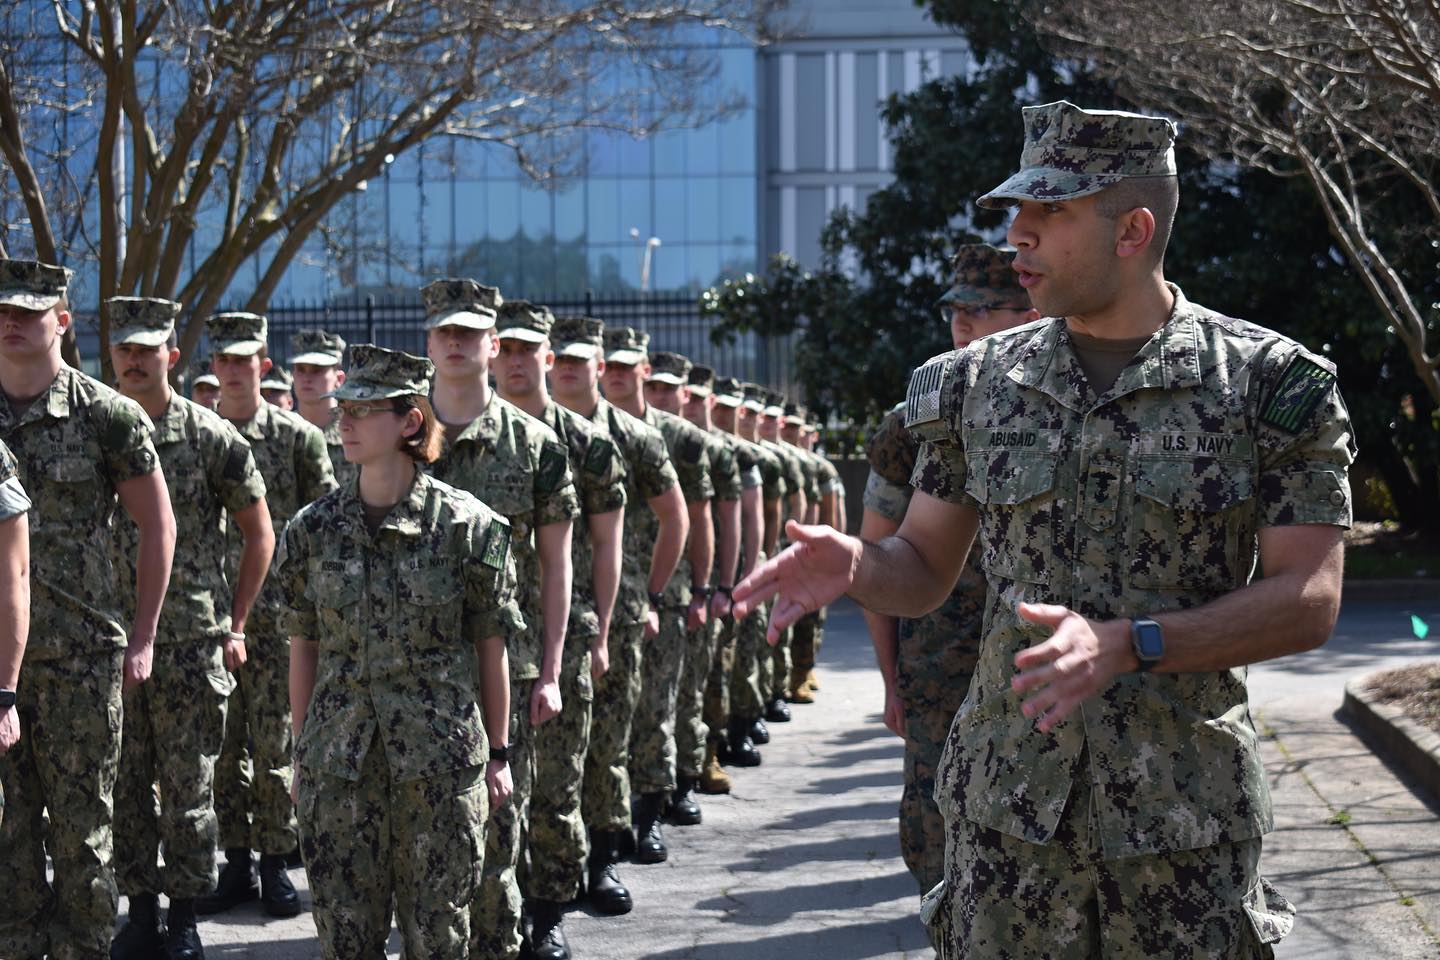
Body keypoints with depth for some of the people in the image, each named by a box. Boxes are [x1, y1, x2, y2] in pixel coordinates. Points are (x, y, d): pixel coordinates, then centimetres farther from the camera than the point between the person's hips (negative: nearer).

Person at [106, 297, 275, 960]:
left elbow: (259, 535, 4)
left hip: (192, 643, -3)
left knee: (188, 786, 3)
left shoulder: (212, 437, -2)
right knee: (124, 783, 7)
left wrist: (234, 624, 1)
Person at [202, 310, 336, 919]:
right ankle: (236, 863, 14)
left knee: (274, 743, 0)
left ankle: (275, 863, 9)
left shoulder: (298, 437, 1)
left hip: (278, 613, -2)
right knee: (221, 744, 5)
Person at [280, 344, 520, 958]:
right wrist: (301, 753, 10)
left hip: (441, 762, -2)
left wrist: (496, 753, 3)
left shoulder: (468, 525, -5)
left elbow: (491, 646, 1)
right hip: (338, 765, 3)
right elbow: (303, 647, 10)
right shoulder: (312, 530, 4)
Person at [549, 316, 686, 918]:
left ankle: (603, 860, 12)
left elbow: (674, 517, 12)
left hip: (615, 614, 0)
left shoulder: (634, 438, 3)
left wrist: (649, 595, 9)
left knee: (608, 740, 3)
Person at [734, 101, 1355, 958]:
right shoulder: (978, 383, 6)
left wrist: (1125, 645, -21)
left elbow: (1309, 603, -9)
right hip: (1007, 811, 3)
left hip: (1188, 822, -2)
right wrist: (854, 565, -12)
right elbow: (926, 571, 12)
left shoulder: (1270, 384, -5)